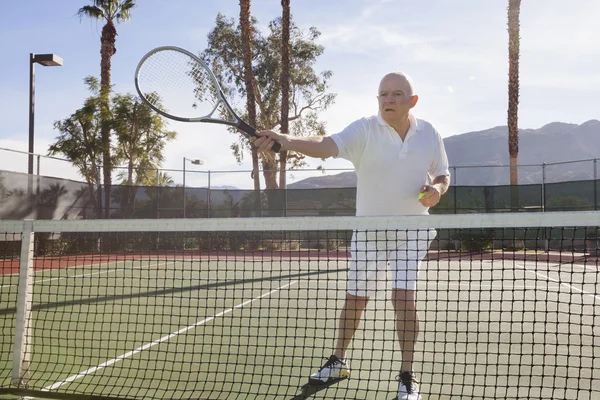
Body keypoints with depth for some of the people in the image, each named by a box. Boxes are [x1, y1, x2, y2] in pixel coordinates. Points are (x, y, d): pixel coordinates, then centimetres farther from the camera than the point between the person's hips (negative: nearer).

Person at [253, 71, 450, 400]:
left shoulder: (429, 135, -2)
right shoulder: (364, 130, -13)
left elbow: (443, 175, 11)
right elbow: (327, 145, -31)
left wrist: (436, 189, -14)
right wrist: (286, 141, -50)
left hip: (411, 229, 0)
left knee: (403, 296, -14)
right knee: (355, 299, 9)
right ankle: (338, 361, 33)